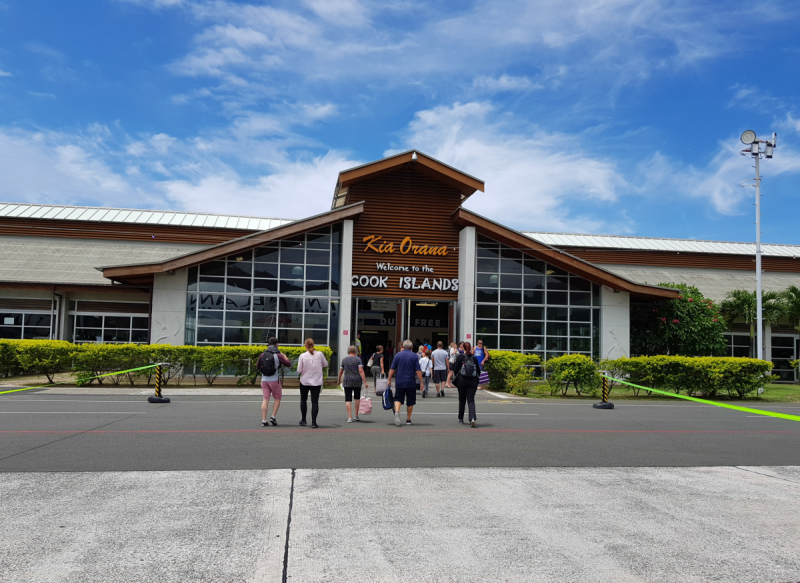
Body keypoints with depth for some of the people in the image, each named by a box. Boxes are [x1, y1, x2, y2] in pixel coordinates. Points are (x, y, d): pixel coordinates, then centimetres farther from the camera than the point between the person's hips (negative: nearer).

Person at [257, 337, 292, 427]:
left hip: (264, 380, 4)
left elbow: (257, 366, 13)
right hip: (274, 380, -4)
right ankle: (273, 417, 3)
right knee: (277, 399, 14)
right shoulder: (278, 355, -10)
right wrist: (285, 357, 14)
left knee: (265, 399, 5)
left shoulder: (263, 355, 3)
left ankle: (264, 420, 0)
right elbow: (288, 364, -4)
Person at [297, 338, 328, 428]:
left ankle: (303, 420, 24)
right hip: (316, 382, 0)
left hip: (304, 382, 0)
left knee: (303, 400, 19)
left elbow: (299, 371, -8)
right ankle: (313, 422, -2)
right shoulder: (319, 354, -6)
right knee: (315, 402, 2)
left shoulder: (302, 356, -10)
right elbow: (325, 365, 9)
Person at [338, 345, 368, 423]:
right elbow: (361, 371, -11)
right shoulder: (358, 359, -3)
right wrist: (365, 382, -12)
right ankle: (356, 416, 20)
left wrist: (339, 380, 25)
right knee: (357, 397, 17)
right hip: (357, 381, 0)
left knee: (348, 399, 0)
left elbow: (340, 372, 8)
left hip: (347, 382, 0)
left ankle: (349, 417, -9)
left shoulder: (344, 360, 4)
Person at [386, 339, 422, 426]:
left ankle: (397, 411, -22)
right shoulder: (414, 356, -1)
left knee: (398, 399, 6)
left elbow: (392, 369, 2)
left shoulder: (398, 355, 3)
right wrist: (421, 381, 1)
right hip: (411, 383, 0)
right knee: (410, 402, 11)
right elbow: (418, 371, -6)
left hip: (399, 382, 1)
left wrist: (389, 380, 9)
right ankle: (408, 419, 18)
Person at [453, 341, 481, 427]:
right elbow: (478, 371, 5)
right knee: (471, 400, 1)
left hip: (462, 381, -1)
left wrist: (456, 377, 15)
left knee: (462, 400, 14)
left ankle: (461, 418, 25)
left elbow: (455, 369, -4)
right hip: (473, 381, 1)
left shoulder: (460, 357, -4)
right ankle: (472, 418, -19)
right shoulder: (474, 358, 2)